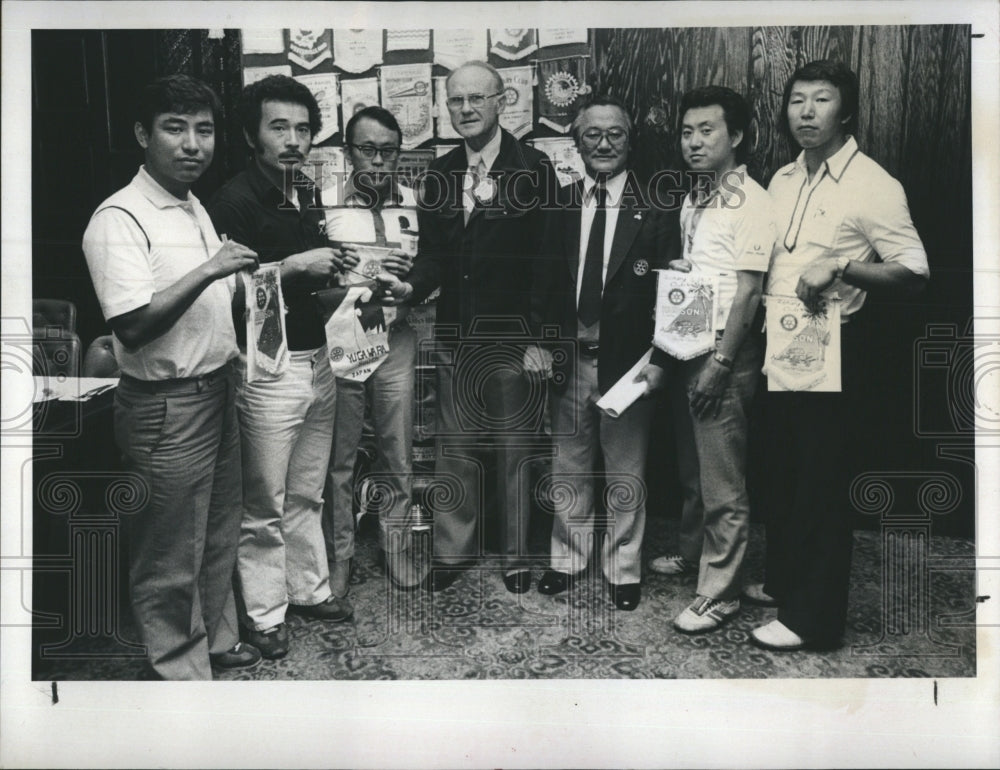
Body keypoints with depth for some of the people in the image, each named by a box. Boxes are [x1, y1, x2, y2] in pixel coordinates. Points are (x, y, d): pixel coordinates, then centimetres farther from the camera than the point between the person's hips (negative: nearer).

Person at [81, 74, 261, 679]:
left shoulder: (195, 209, 11)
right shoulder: (120, 219, -17)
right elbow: (132, 327, -25)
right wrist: (207, 271, -27)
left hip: (216, 390, 9)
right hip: (166, 407, -9)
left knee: (219, 537, 21)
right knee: (171, 559, 5)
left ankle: (216, 638, 40)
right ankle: (180, 668, 23)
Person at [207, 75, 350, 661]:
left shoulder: (309, 196, 12)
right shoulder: (236, 200, -12)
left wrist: (330, 271, 9)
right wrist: (294, 266, -19)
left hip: (316, 359, 7)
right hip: (269, 366, -7)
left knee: (307, 493, 17)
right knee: (265, 504, 3)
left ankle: (309, 588, 32)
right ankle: (265, 615, 18)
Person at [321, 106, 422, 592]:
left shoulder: (416, 203, 5)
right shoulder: (324, 203, -2)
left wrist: (413, 276, -14)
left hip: (396, 338, 2)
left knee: (397, 455, 10)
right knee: (338, 456, 8)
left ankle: (395, 546, 27)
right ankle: (338, 553, 24)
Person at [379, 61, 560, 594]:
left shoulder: (533, 169, -6)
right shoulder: (439, 174, 9)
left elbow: (548, 257, -9)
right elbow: (433, 253, 9)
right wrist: (411, 286, -12)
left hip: (513, 337, -4)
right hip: (456, 337, 4)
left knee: (514, 450, 7)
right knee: (455, 449, 12)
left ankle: (516, 555, 23)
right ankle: (453, 551, 26)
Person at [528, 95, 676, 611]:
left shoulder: (654, 210, -1)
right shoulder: (557, 206, 7)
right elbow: (539, 283, 9)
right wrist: (535, 341, -2)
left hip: (628, 360, -2)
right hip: (569, 358, 3)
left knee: (626, 472, 7)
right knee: (568, 467, 12)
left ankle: (623, 569, 23)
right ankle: (568, 558, 29)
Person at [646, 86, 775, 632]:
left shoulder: (751, 203, -11)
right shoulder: (692, 202, 15)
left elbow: (748, 290, -15)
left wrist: (721, 362, -18)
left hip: (724, 352, -8)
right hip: (686, 348, 8)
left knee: (722, 479, -2)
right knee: (691, 467, 19)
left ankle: (719, 592, 7)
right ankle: (693, 553, 36)